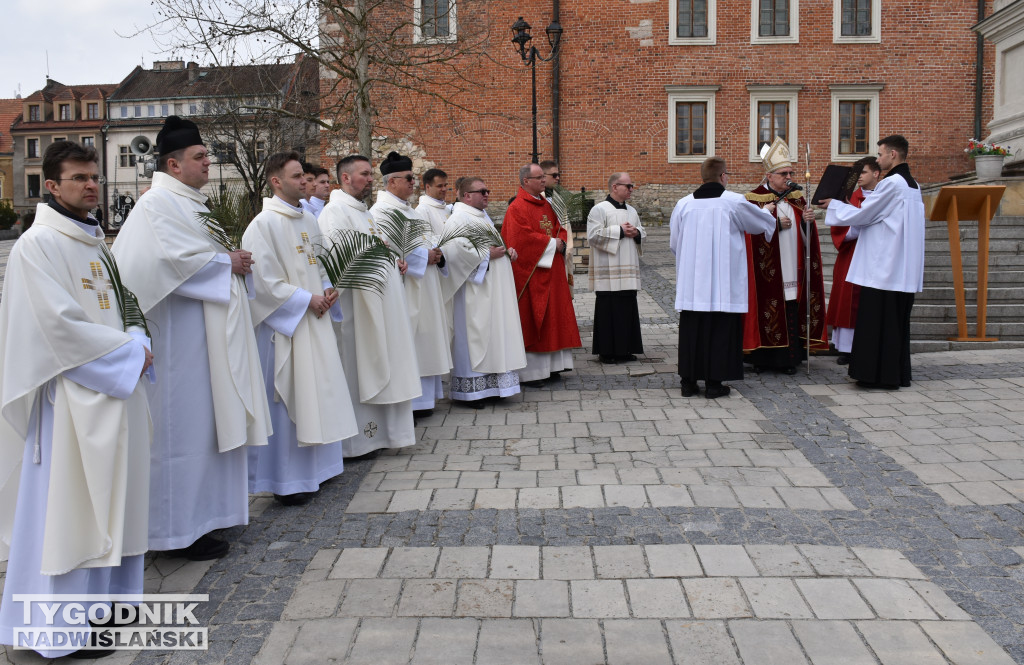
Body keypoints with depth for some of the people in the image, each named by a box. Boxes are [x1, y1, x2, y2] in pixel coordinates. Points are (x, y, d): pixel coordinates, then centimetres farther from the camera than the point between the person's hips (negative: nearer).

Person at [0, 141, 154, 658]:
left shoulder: (94, 240, 15)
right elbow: (60, 324, -19)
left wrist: (134, 343, 1)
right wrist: (128, 350, -12)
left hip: (113, 387, 9)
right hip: (72, 394, -8)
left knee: (107, 499, 15)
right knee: (65, 505, -1)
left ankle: (105, 593, 30)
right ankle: (58, 628, 10)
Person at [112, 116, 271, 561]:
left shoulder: (190, 202, 18)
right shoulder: (159, 203, -13)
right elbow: (174, 259, -26)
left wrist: (235, 261, 6)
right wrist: (227, 263, -14)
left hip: (213, 328, 10)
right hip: (183, 333, -10)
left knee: (209, 421, 15)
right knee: (185, 425, -4)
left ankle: (204, 512, 26)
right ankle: (181, 529, 7)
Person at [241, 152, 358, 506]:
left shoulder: (307, 220, 13)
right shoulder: (264, 225, -12)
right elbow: (264, 280, -17)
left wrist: (326, 289, 3)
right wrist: (306, 299, -15)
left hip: (313, 321, 8)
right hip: (284, 324, -8)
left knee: (316, 393, 13)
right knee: (286, 400, -2)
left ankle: (314, 466, 26)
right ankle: (286, 480, 7)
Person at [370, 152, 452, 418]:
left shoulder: (408, 209, 19)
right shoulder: (381, 211, -11)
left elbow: (427, 239, 22)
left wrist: (437, 253, 1)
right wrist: (424, 255, -17)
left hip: (424, 284, 10)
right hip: (405, 285, -10)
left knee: (423, 341, 12)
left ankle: (422, 397, 19)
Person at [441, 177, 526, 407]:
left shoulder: (482, 216, 18)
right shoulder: (459, 218, -13)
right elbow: (457, 250, -26)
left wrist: (507, 250, 9)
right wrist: (487, 254, -18)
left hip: (493, 290, 10)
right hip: (475, 293, -10)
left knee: (493, 333, 11)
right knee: (474, 335, -6)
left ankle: (489, 385, 19)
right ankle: (470, 389, 2)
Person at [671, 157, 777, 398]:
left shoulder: (684, 204, 2)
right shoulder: (734, 202, -5)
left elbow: (674, 243, 9)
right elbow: (762, 223, 11)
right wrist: (767, 211, 34)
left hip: (691, 283, 3)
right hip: (723, 283, -3)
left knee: (691, 330, 8)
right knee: (720, 330, 4)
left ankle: (688, 381, 12)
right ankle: (714, 383, 6)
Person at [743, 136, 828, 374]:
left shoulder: (796, 198, 13)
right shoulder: (755, 199, -3)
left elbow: (806, 235, 12)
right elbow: (753, 233, -12)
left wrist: (807, 220, -7)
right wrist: (777, 225, -16)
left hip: (792, 269, 5)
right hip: (768, 271, -5)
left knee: (792, 311, 4)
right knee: (768, 311, -4)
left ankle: (789, 358, 11)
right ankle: (764, 358, 6)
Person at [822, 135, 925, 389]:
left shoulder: (891, 184, -14)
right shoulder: (912, 185, 15)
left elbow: (861, 216, -10)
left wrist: (833, 205, 4)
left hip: (883, 268, -9)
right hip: (904, 270, 9)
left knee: (877, 322, -3)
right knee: (897, 321, 12)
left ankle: (880, 375, 1)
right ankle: (898, 375, 18)